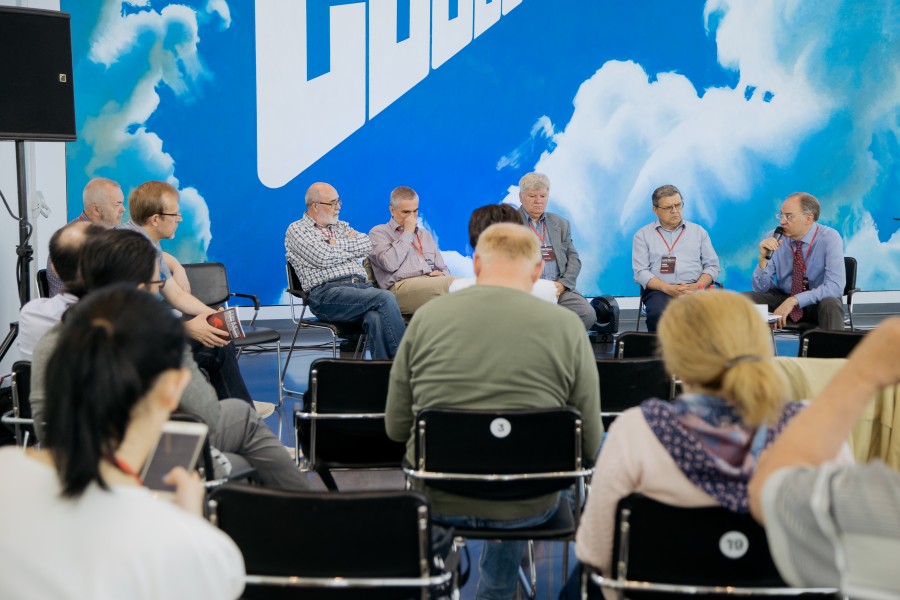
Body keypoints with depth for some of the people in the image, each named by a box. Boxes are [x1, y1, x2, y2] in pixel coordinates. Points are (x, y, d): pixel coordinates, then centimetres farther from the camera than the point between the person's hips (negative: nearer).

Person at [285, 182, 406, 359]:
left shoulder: (341, 226, 28)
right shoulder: (297, 230, 9)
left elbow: (367, 246, 9)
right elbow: (322, 258, -8)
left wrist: (337, 244, 2)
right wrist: (352, 246, 7)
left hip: (361, 285, 5)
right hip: (327, 293, -5)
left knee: (376, 317, -32)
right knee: (385, 298, -29)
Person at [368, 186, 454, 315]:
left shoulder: (425, 235, 33)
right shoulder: (378, 232, 13)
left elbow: (443, 268, 32)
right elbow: (390, 264, -7)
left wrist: (442, 274, 6)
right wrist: (407, 233, 3)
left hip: (432, 281, 6)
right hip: (401, 284, -6)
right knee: (452, 284, -36)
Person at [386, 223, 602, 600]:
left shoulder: (428, 316, -8)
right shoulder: (566, 325, -11)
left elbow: (396, 428, -1)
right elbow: (589, 444, -6)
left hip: (437, 499, 1)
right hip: (528, 506, -1)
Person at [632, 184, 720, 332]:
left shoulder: (699, 232, 22)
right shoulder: (643, 235, 14)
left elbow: (712, 265, 16)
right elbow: (640, 272, 3)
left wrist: (698, 286, -5)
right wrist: (668, 289, -12)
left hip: (695, 290, 2)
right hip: (659, 291, -1)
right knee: (659, 315, -37)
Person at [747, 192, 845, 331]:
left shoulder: (830, 238, -16)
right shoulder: (773, 238, -7)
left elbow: (835, 286, -26)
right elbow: (760, 288, -7)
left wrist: (794, 300, -33)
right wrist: (763, 258, -25)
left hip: (817, 303, -3)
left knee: (830, 304, -36)